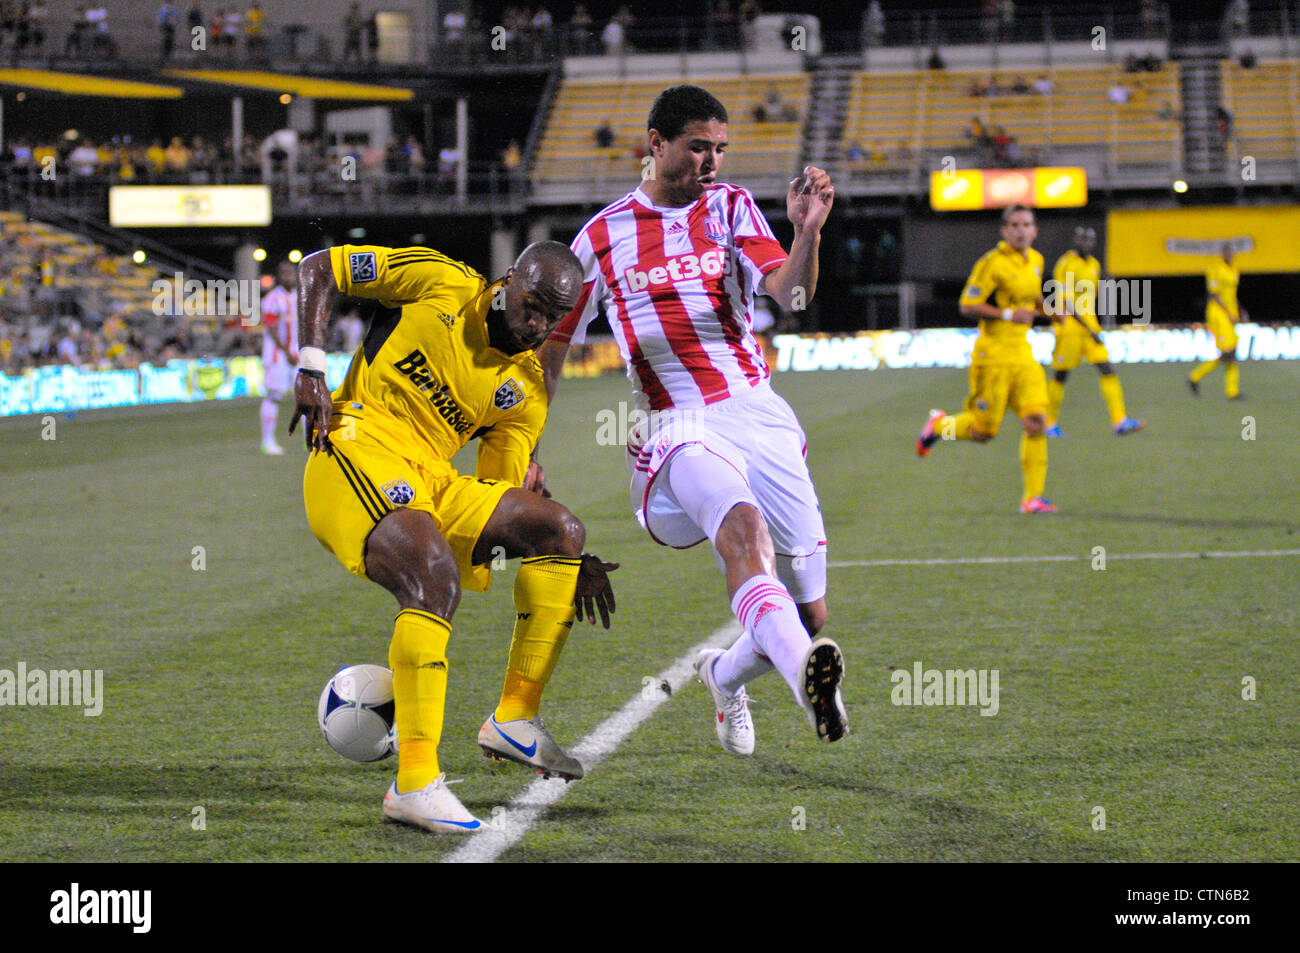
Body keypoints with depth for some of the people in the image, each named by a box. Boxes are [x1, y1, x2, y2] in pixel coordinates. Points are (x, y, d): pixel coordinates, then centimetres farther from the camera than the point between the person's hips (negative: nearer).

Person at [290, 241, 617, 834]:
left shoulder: (527, 391, 12)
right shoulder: (443, 285, -2)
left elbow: (500, 493, 13)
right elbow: (318, 268, 1)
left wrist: (567, 562, 0)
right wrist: (311, 368, -10)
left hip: (429, 482, 7)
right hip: (356, 450, -7)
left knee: (561, 530, -3)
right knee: (435, 577, -31)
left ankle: (515, 718, -2)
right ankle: (414, 783, -35)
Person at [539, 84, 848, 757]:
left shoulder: (730, 207, 9)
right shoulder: (603, 235, 8)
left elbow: (791, 295, -7)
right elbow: (550, 346, 18)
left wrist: (807, 232, -26)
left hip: (758, 412, 2)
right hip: (677, 424, -2)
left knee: (809, 618, 0)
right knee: (742, 524, -37)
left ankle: (724, 676, 34)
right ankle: (805, 678, -59)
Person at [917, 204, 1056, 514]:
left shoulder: (1036, 261, 11)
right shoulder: (992, 263, -13)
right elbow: (967, 305, -13)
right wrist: (1009, 314, -21)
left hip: (1022, 354, 6)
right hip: (993, 355, -6)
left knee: (1036, 422, -8)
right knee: (983, 431, -1)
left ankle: (1032, 497, -3)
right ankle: (939, 425, 30)